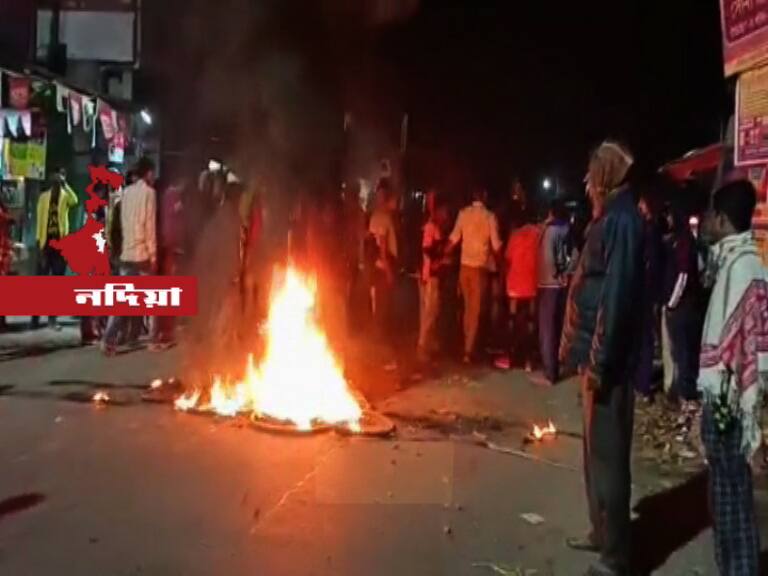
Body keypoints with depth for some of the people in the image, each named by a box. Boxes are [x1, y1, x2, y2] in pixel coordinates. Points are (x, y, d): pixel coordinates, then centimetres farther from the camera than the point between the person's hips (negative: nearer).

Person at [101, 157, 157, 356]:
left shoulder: (126, 192, 11)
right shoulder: (149, 192, -7)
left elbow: (123, 222, 12)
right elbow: (150, 226, -10)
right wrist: (153, 256, -7)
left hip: (126, 252, 5)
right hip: (142, 253, -5)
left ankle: (109, 339, -4)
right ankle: (132, 338, 15)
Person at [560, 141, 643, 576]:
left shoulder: (621, 221, -16)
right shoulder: (610, 219, 14)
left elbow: (617, 295, -22)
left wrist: (599, 360, -21)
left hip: (608, 359, -10)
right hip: (599, 354, 10)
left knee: (607, 454, -2)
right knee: (597, 450, 19)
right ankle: (603, 533, 33)